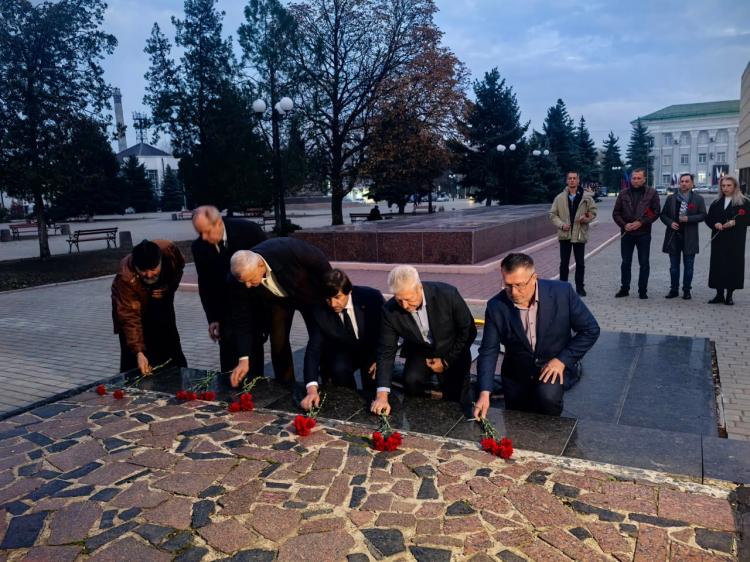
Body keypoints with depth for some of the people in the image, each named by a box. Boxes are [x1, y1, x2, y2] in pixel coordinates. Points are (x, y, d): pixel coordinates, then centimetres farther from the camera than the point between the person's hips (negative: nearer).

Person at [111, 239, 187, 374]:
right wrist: (138, 352, -44)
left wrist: (170, 287, -17)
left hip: (161, 305, 4)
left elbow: (179, 266, -5)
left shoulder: (168, 249, -31)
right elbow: (130, 318, -38)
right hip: (137, 310, -4)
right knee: (133, 364, -8)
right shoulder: (125, 278, -39)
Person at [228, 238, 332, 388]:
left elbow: (320, 260, -23)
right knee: (278, 342, -4)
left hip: (310, 292, -2)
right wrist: (244, 359, -23)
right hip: (277, 300, 2)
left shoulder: (288, 249, -42)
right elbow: (242, 318, -20)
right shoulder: (240, 278, -30)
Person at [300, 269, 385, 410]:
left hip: (373, 350, 0)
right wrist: (312, 389, -39)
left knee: (374, 371, -30)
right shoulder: (320, 311, -22)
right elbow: (314, 349, -25)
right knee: (339, 369, -30)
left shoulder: (371, 297, -25)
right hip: (342, 352, 1)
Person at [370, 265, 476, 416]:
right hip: (420, 353, 1)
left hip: (452, 352, -1)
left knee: (454, 400, -13)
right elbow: (386, 352, -19)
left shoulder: (447, 294, -27)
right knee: (411, 380, -26)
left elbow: (468, 330, -13)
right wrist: (382, 396, -29)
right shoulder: (390, 311, -22)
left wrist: (446, 361, -11)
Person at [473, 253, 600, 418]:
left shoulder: (562, 293, -19)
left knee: (547, 397, -30)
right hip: (517, 373, 2)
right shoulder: (496, 306, -16)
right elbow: (489, 352, -12)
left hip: (553, 366, -2)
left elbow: (590, 330, -8)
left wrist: (562, 360, -18)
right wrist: (484, 393, -24)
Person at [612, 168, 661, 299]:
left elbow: (656, 212, -4)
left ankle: (643, 290, 12)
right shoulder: (623, 194, 5)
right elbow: (616, 213, 5)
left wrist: (641, 222, -15)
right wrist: (624, 225, -10)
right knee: (625, 263, 9)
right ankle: (624, 288, 19)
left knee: (644, 263, 4)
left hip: (643, 233, -2)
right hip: (626, 233, 2)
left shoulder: (652, 193, 0)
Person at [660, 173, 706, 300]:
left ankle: (687, 290, 13)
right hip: (673, 236, 2)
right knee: (674, 266, 8)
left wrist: (688, 219, -16)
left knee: (688, 266, 4)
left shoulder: (698, 199, 3)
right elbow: (663, 214, 9)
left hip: (689, 237, -1)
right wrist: (670, 223, -9)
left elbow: (702, 215, -2)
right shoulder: (671, 198, 8)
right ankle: (674, 289, 16)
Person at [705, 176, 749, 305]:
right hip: (718, 239, 4)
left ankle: (729, 295, 7)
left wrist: (734, 223, -18)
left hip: (735, 241, -4)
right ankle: (719, 293, 11)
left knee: (734, 264, -2)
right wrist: (715, 224, -7)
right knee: (718, 265, 2)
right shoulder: (716, 203, 14)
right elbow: (708, 218, 13)